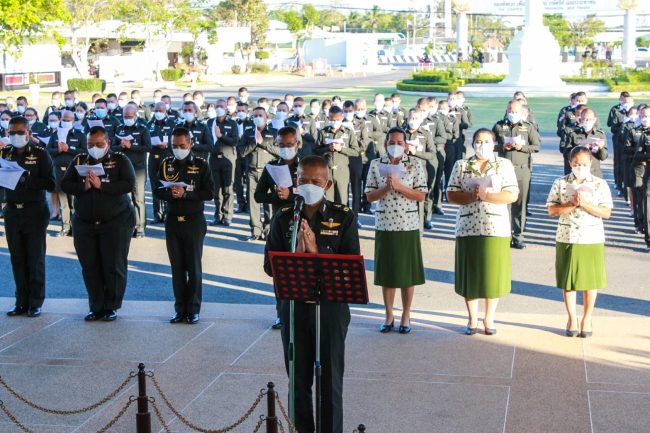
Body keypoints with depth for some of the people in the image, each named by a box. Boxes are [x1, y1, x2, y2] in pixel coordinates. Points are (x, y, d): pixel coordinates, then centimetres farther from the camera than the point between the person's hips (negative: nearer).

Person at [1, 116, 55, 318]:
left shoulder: (40, 154, -4)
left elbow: (50, 184, -11)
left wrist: (26, 179, -22)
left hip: (35, 211, -3)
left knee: (35, 258, 1)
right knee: (17, 258, 6)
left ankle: (36, 303, 8)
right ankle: (21, 302, 13)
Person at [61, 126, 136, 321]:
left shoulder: (120, 160, -1)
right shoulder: (79, 161, 9)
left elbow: (129, 184, -13)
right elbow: (65, 184, 4)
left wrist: (101, 185, -20)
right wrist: (83, 187, -15)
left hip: (116, 222, -3)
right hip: (84, 223, 3)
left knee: (114, 266, -1)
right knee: (90, 266, 3)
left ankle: (112, 307, 11)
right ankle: (96, 307, 12)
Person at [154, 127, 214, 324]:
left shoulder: (201, 165, -2)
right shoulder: (166, 164, 8)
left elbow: (209, 193, -9)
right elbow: (157, 190, 6)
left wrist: (185, 193, -19)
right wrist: (170, 193, -15)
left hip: (194, 221, -3)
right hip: (172, 220, 3)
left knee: (194, 267, 0)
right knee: (177, 267, 6)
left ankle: (193, 310, 7)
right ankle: (180, 309, 13)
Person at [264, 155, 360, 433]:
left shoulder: (344, 217, -4)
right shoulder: (283, 218, 3)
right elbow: (269, 266, 0)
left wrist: (317, 253, -21)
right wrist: (295, 255, -19)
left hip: (330, 307, -2)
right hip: (294, 308, 2)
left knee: (331, 380, 4)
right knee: (299, 379, 12)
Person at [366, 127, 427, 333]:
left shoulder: (415, 164, -1)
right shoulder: (376, 165, 3)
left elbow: (421, 196, -6)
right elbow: (370, 196, 0)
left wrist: (399, 186, -17)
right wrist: (386, 187, -17)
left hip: (408, 226, -1)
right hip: (384, 225, 1)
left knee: (407, 271, 5)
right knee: (386, 271, 7)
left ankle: (406, 316, 17)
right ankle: (389, 316, 18)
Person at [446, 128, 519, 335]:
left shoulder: (504, 165, 5)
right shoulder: (461, 165, 9)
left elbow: (512, 195, -4)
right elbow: (451, 195, 2)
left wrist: (487, 195, -16)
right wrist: (470, 196, -16)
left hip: (496, 227, -1)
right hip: (468, 227, 1)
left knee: (493, 272, 1)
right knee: (469, 272, 4)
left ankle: (489, 319, 15)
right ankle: (472, 319, 17)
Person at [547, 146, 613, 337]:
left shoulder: (600, 185, 0)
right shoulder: (560, 183, 0)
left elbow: (606, 213, -6)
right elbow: (551, 210, -4)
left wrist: (585, 204, -18)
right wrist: (572, 204, -18)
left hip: (592, 240, 0)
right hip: (566, 239, 0)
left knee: (590, 281, 6)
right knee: (568, 281, 6)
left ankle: (587, 319, 19)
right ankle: (572, 319, 18)